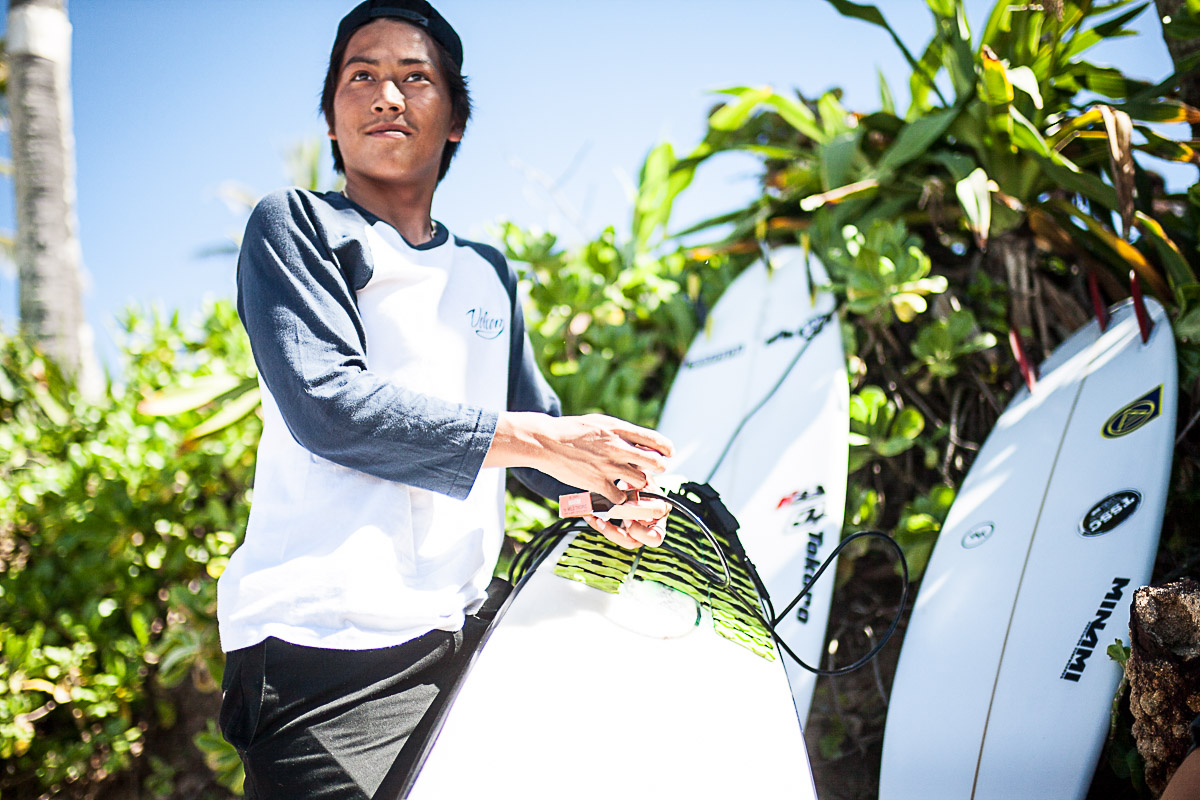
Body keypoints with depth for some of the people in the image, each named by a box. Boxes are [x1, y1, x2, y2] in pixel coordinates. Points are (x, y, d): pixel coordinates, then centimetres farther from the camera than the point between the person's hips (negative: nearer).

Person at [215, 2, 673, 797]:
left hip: (456, 637, 6)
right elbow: (328, 404, -12)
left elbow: (537, 416, 23)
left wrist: (610, 480, -1)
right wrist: (535, 440, -14)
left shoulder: (488, 276, 22)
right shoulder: (293, 227, 3)